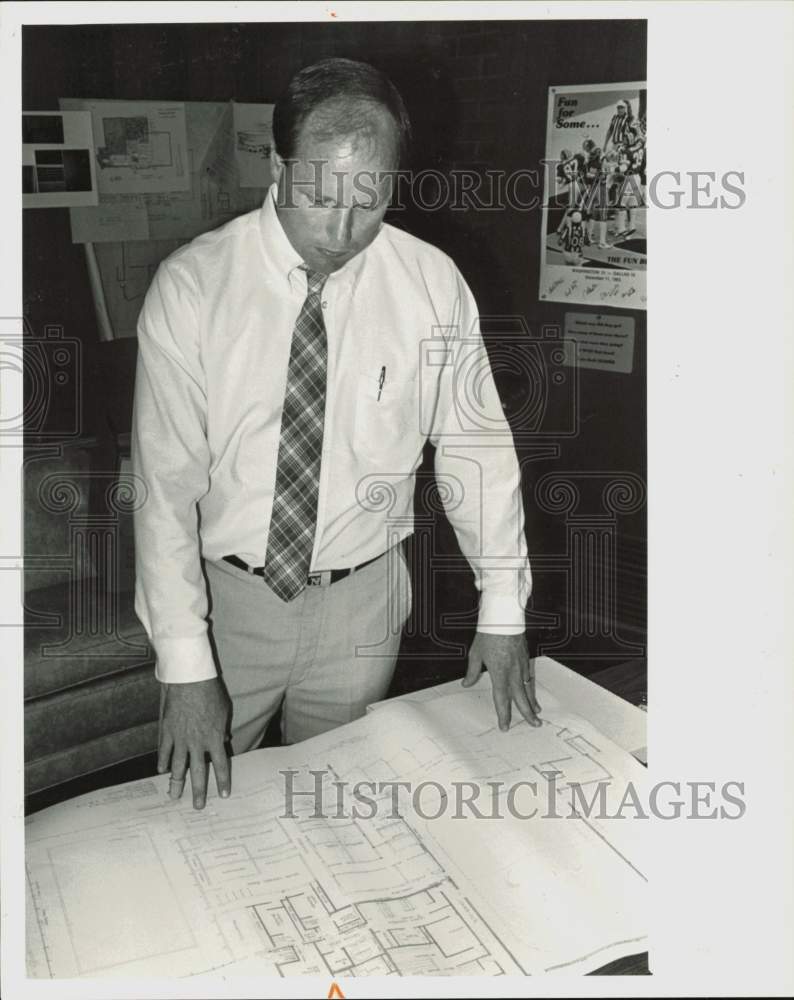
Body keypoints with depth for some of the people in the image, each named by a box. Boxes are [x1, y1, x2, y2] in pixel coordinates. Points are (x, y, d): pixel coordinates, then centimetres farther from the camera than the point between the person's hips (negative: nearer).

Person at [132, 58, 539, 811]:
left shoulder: (432, 283, -10)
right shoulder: (190, 285, -14)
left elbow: (475, 444, -2)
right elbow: (166, 481, -14)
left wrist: (502, 612, -4)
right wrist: (185, 665, -17)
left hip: (361, 602, 1)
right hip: (224, 597, 0)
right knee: (201, 799, 16)